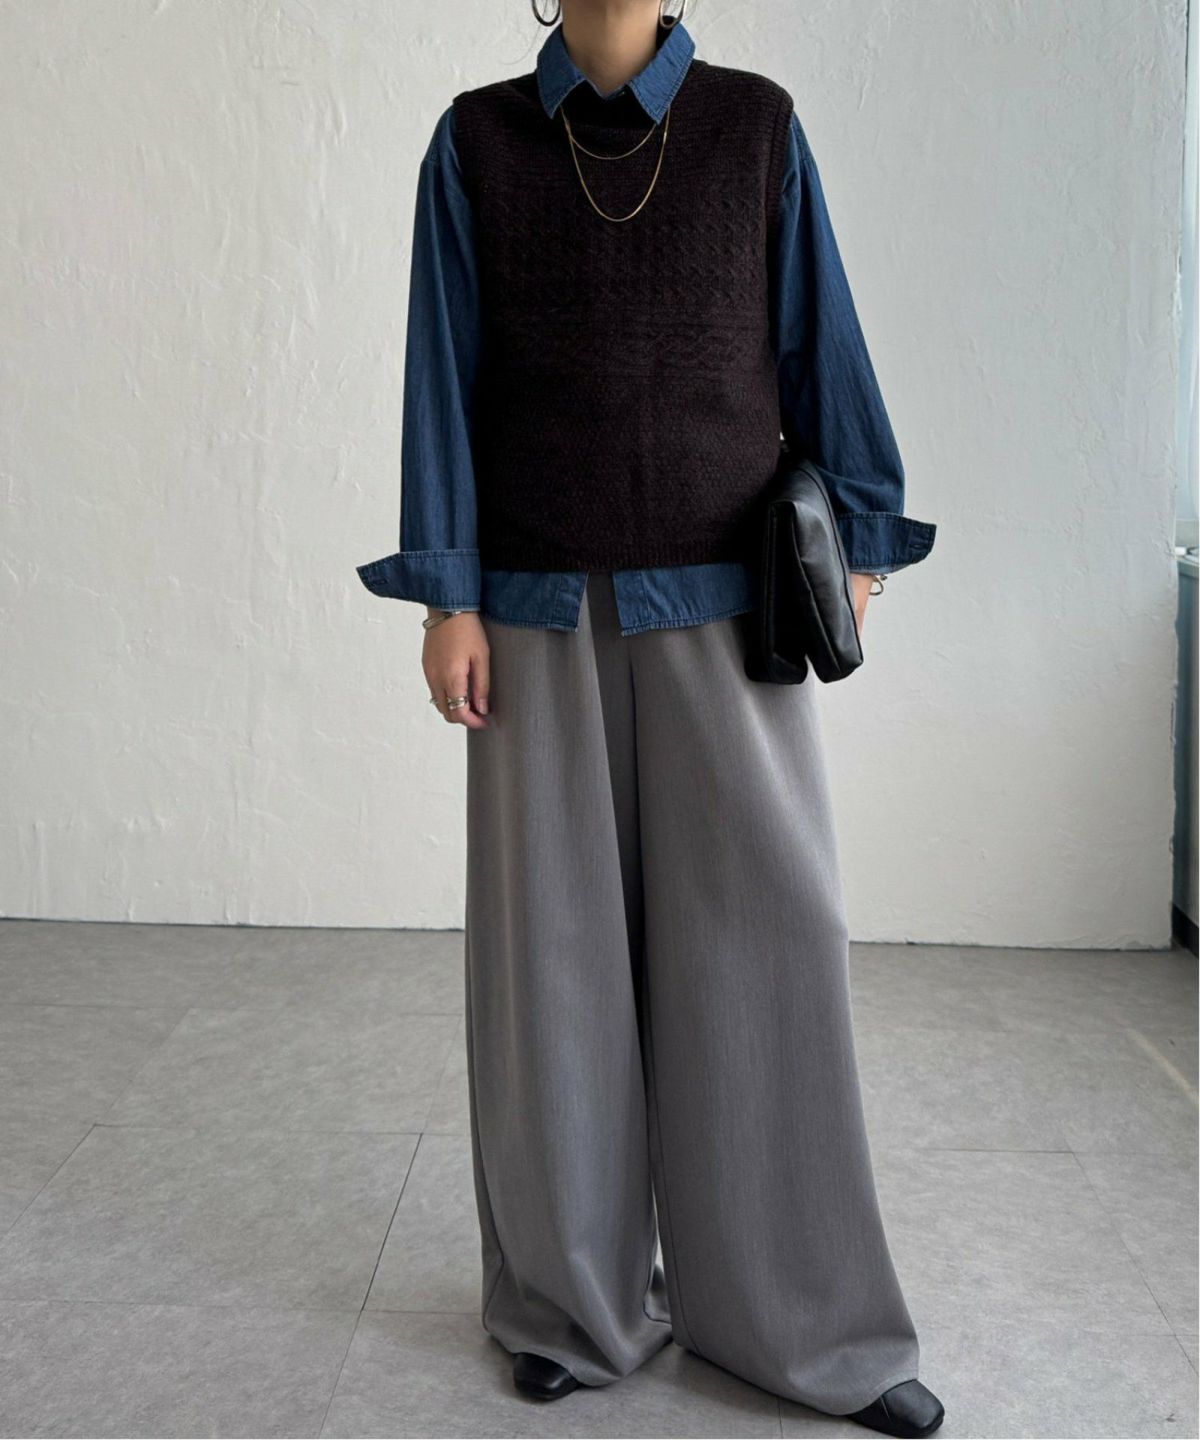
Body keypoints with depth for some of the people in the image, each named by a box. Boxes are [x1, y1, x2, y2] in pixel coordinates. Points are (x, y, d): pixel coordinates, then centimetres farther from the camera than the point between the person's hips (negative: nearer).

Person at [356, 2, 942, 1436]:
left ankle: (806, 1313, 13)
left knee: (763, 940, -1)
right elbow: (444, 375, 1)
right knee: (556, 946, 4)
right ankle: (574, 1300, 20)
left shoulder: (756, 124, 5)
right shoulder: (477, 140, 5)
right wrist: (445, 598, -5)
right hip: (544, 615, 0)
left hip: (723, 609, 0)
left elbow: (820, 344, 7)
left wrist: (856, 540, 6)